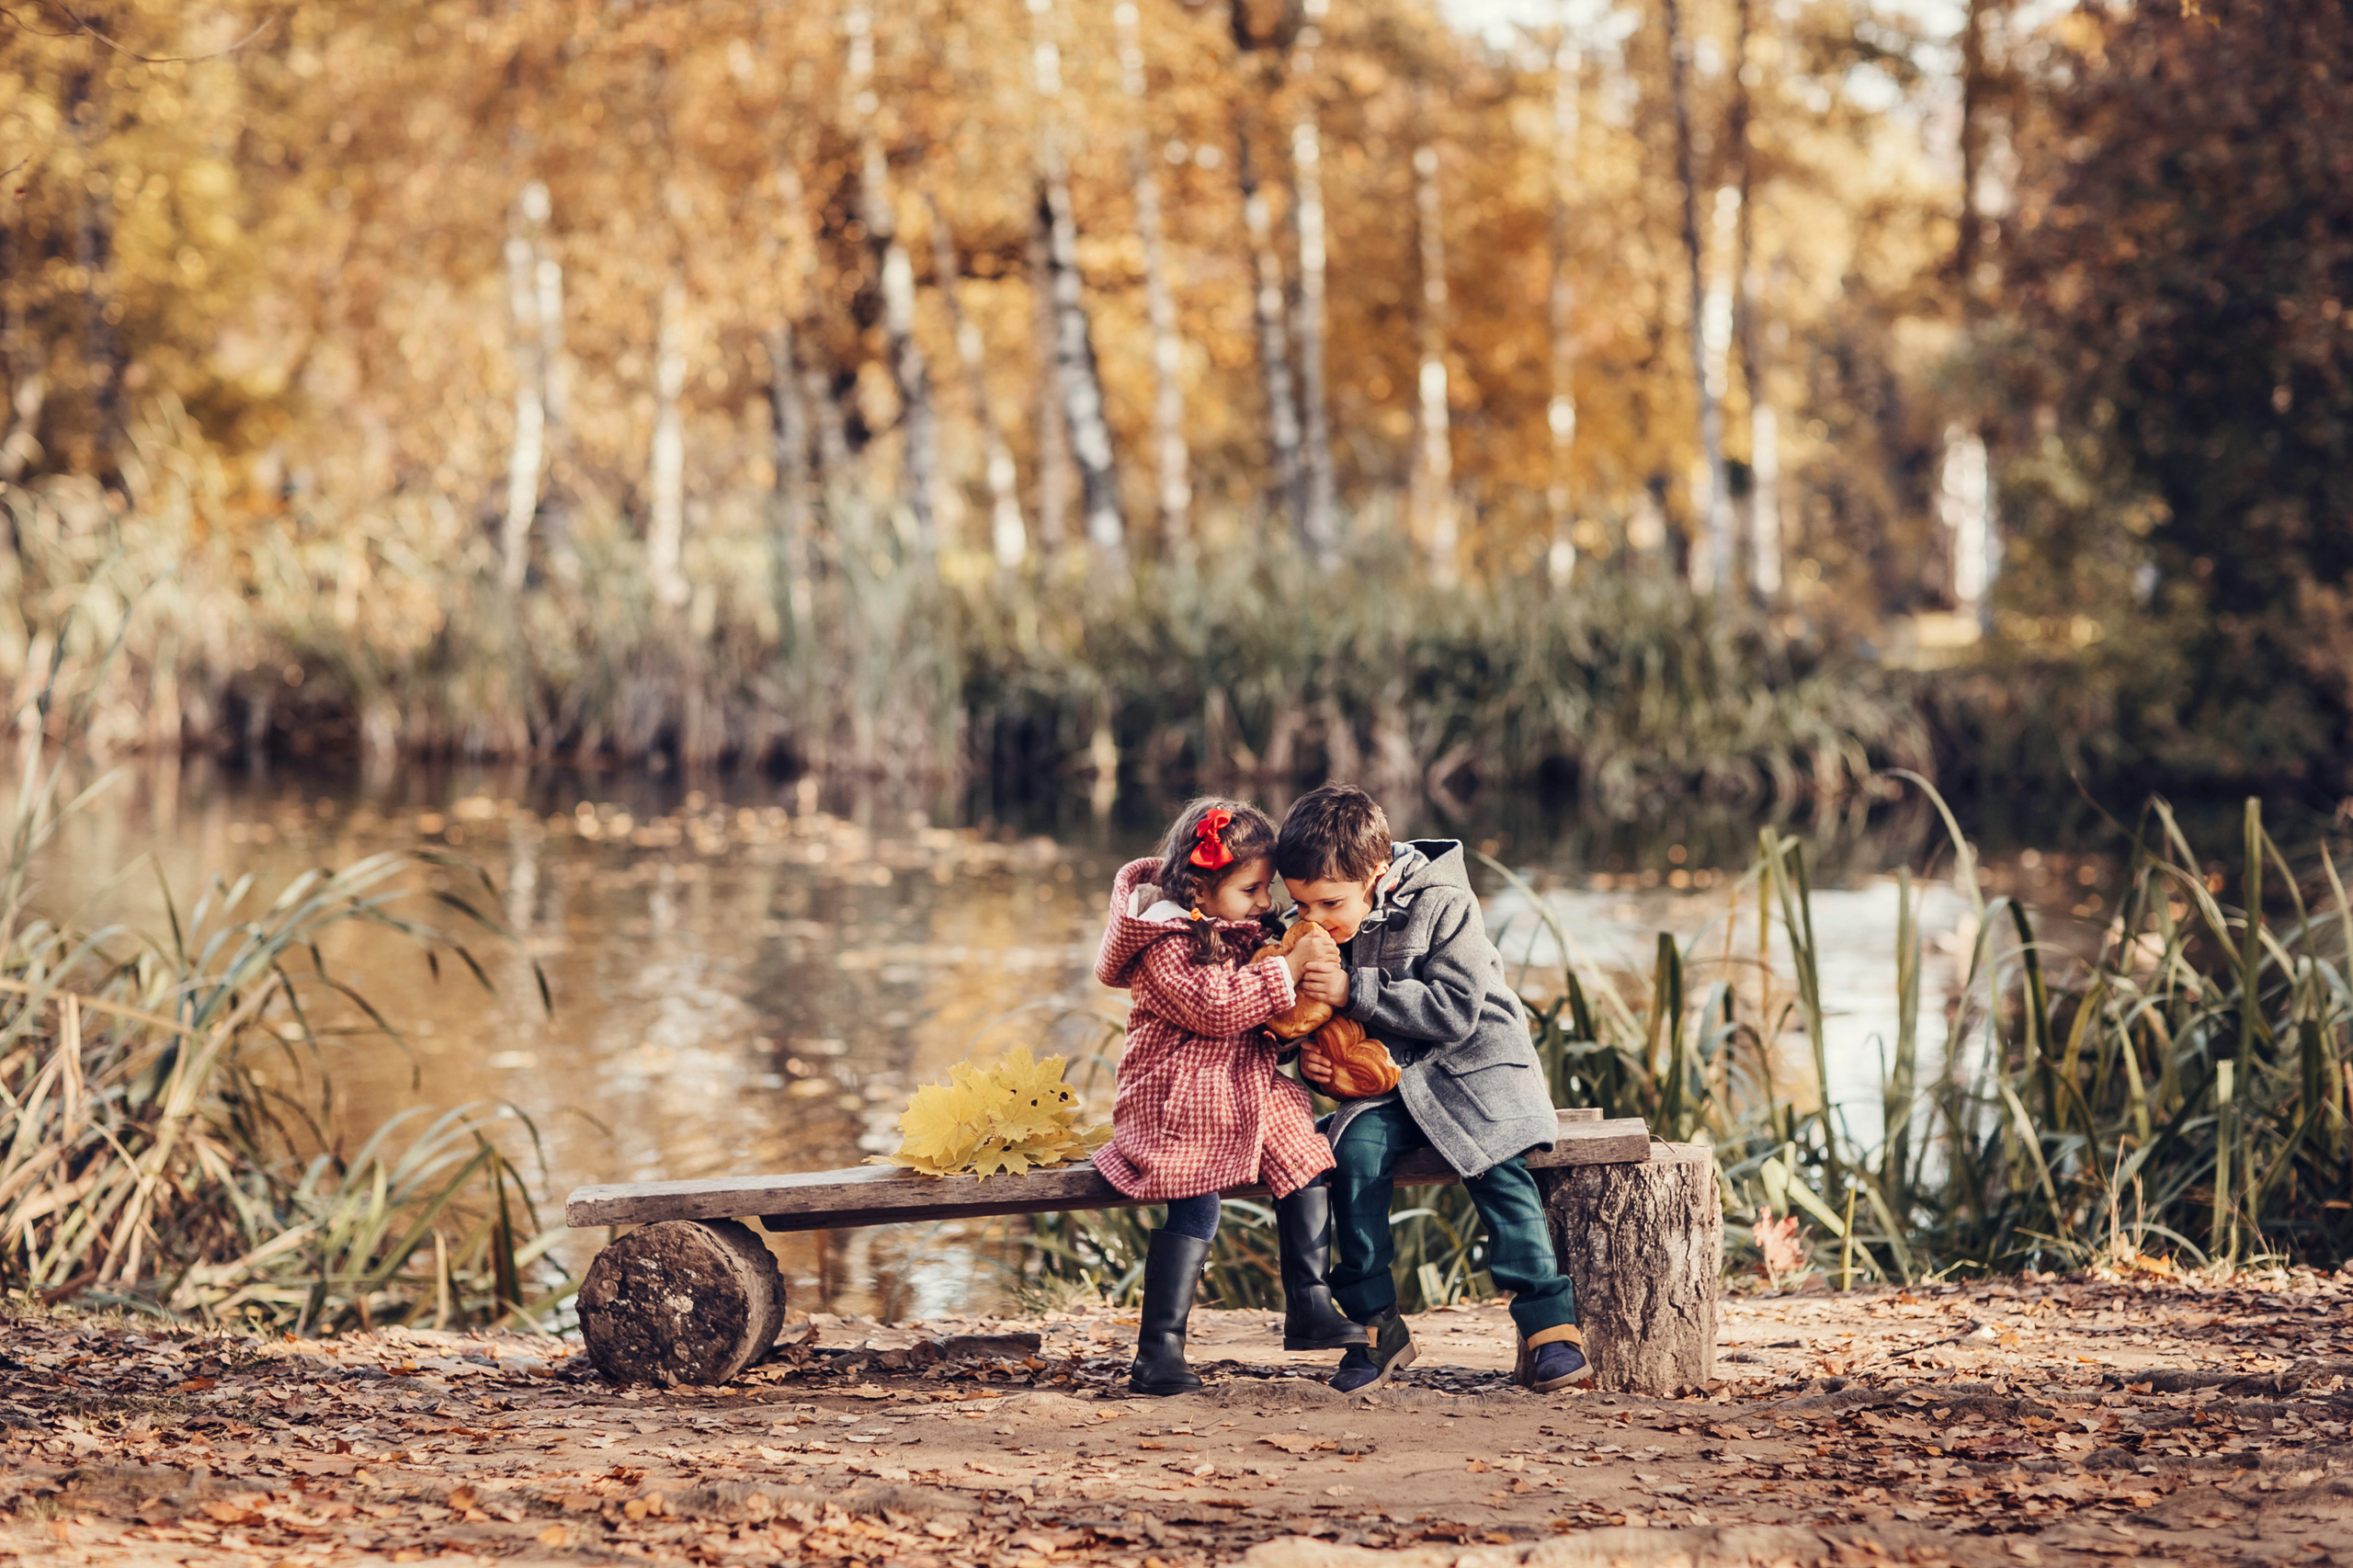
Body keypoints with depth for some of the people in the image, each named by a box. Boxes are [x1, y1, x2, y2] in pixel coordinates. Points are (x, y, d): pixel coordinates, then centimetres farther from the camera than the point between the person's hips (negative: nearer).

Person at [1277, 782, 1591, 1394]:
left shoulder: (1442, 905, -15)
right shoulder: (1318, 930, 3)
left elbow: (1454, 1011, -23)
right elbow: (1316, 1012, 18)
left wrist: (1353, 991, -28)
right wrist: (1310, 1050, -6)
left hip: (1473, 1064, -4)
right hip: (1385, 1079, 4)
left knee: (1496, 1163, -30)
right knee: (1356, 1149, -26)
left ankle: (1549, 1328, -25)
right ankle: (1375, 1325, -18)